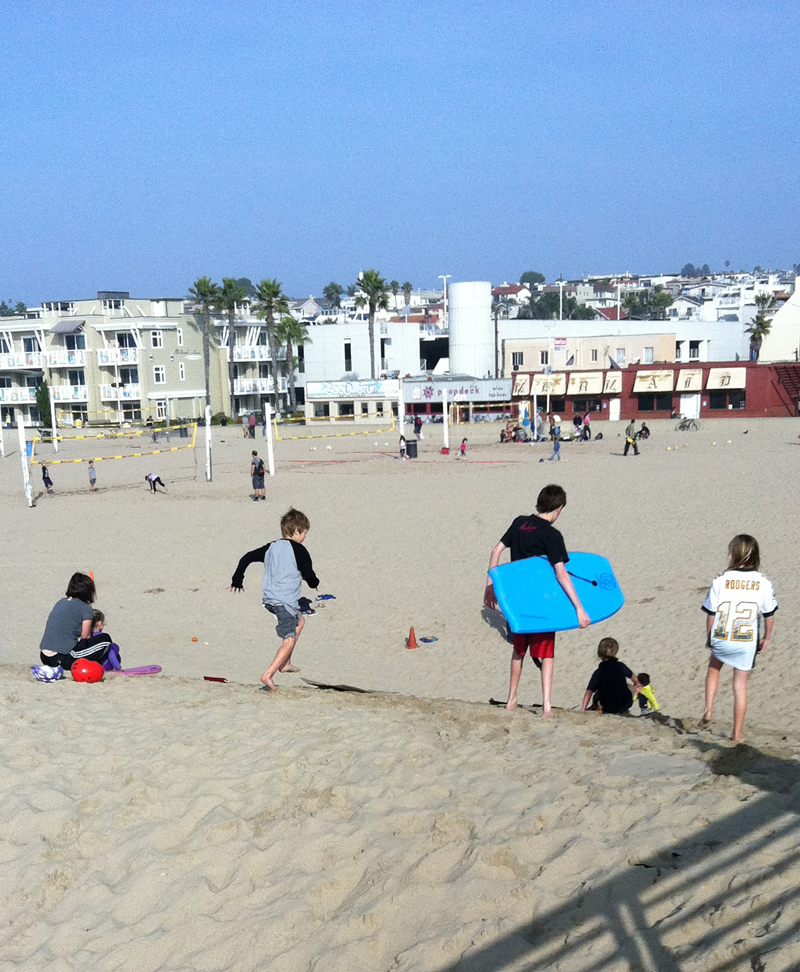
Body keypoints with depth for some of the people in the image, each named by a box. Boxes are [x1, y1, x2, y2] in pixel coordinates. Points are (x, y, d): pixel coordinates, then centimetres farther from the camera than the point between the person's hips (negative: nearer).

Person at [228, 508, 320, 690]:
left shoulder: (271, 547, 12)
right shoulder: (299, 550, -7)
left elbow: (247, 558, 13)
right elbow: (309, 576, -7)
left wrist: (237, 580, 25)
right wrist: (314, 583, 18)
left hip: (268, 598, 8)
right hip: (285, 600, -8)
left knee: (299, 622, 29)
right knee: (289, 641, -5)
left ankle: (285, 663, 30)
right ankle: (268, 674, -22)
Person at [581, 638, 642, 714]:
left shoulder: (598, 672, -14)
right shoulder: (621, 666, -5)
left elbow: (589, 691, -22)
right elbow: (633, 677, 16)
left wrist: (582, 710, -20)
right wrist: (637, 684, 39)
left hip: (608, 709, -1)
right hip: (626, 704, 1)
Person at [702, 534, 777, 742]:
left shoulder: (720, 581, -10)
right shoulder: (764, 583, -7)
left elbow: (711, 614, -3)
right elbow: (769, 616, 1)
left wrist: (709, 637, 13)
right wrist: (766, 639, 17)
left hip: (721, 640, 0)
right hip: (747, 643, 0)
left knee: (713, 667, 30)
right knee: (740, 685, 10)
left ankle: (708, 709, 17)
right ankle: (737, 734, 15)